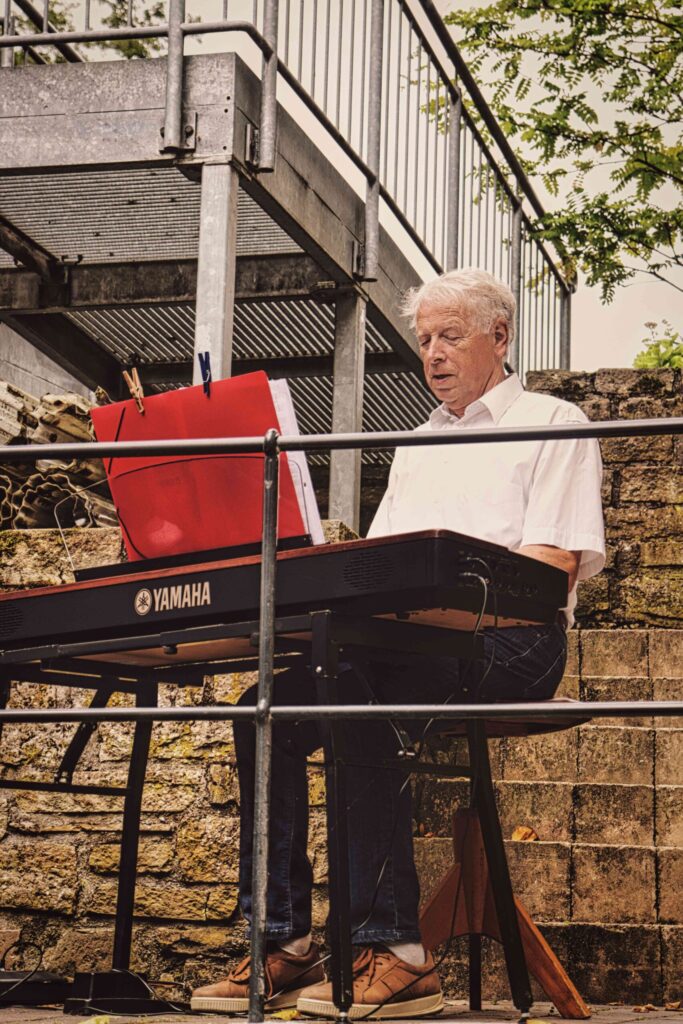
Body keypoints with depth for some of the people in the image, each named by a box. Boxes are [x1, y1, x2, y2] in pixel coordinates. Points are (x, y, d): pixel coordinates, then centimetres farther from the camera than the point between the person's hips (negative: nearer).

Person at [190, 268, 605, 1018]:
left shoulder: (552, 423, 8)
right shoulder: (416, 446, 31)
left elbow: (554, 563, -7)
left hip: (510, 636, -7)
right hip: (404, 638, 7)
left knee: (359, 696, -34)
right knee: (270, 709, -18)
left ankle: (393, 949, -34)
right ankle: (283, 944, -18)